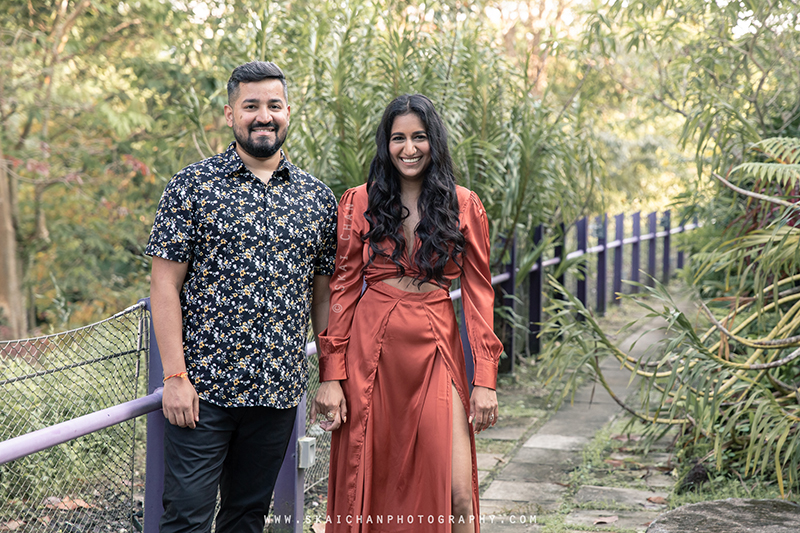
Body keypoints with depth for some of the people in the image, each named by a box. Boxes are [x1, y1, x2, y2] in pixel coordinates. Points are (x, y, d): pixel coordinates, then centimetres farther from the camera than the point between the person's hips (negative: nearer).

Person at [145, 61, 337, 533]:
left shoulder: (318, 198, 9)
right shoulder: (193, 186, -2)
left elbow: (323, 295, 12)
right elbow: (165, 286, -5)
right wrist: (175, 376, -12)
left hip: (280, 389, 4)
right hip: (203, 387, -3)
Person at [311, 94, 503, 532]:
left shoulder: (464, 206, 5)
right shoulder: (359, 203, 5)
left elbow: (478, 293, 5)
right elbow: (342, 291, 3)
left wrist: (484, 380, -2)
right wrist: (331, 377, -4)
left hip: (437, 352, 0)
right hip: (371, 352, 0)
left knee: (455, 495, -7)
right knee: (369, 486, 4)